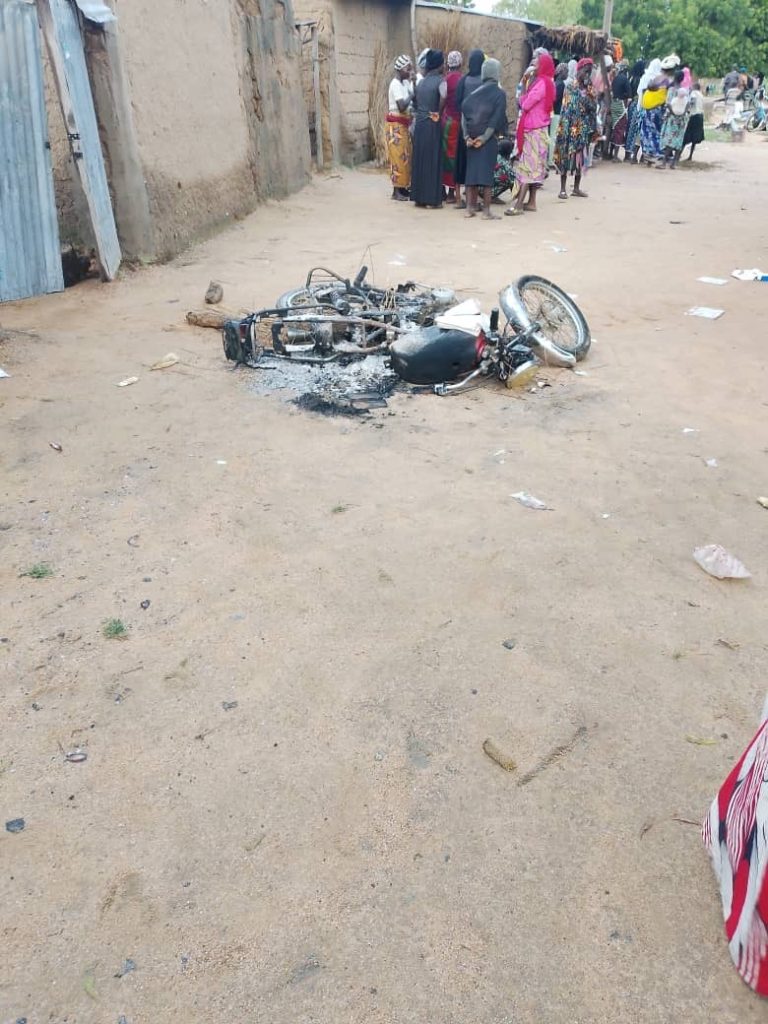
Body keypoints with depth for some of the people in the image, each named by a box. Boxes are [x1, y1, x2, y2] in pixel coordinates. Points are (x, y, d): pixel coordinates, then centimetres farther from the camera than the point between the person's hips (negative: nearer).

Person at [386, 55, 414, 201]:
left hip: (404, 124, 9)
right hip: (396, 125, -9)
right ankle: (397, 190, -4)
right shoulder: (396, 84, -14)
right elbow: (402, 106, -23)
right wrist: (411, 95, -11)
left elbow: (411, 102, 9)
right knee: (398, 157, -7)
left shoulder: (405, 83, 13)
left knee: (406, 156, 10)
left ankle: (403, 187, 15)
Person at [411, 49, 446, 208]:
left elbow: (416, 102, 12)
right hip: (433, 125, -5)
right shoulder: (440, 80, -8)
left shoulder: (420, 82, 10)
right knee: (434, 161, -1)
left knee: (420, 160, 9)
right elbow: (443, 99, -21)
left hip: (419, 124, 6)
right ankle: (433, 198, 0)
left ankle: (419, 197, 12)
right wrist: (439, 113, -7)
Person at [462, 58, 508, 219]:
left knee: (472, 171, 8)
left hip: (472, 139, 3)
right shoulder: (499, 93, -2)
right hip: (489, 139, -3)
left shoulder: (475, 92, 8)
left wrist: (467, 136, -3)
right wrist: (484, 138, -10)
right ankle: (487, 210, -2)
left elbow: (464, 112, 0)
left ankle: (470, 208, 8)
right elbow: (495, 119, -11)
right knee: (487, 172, -1)